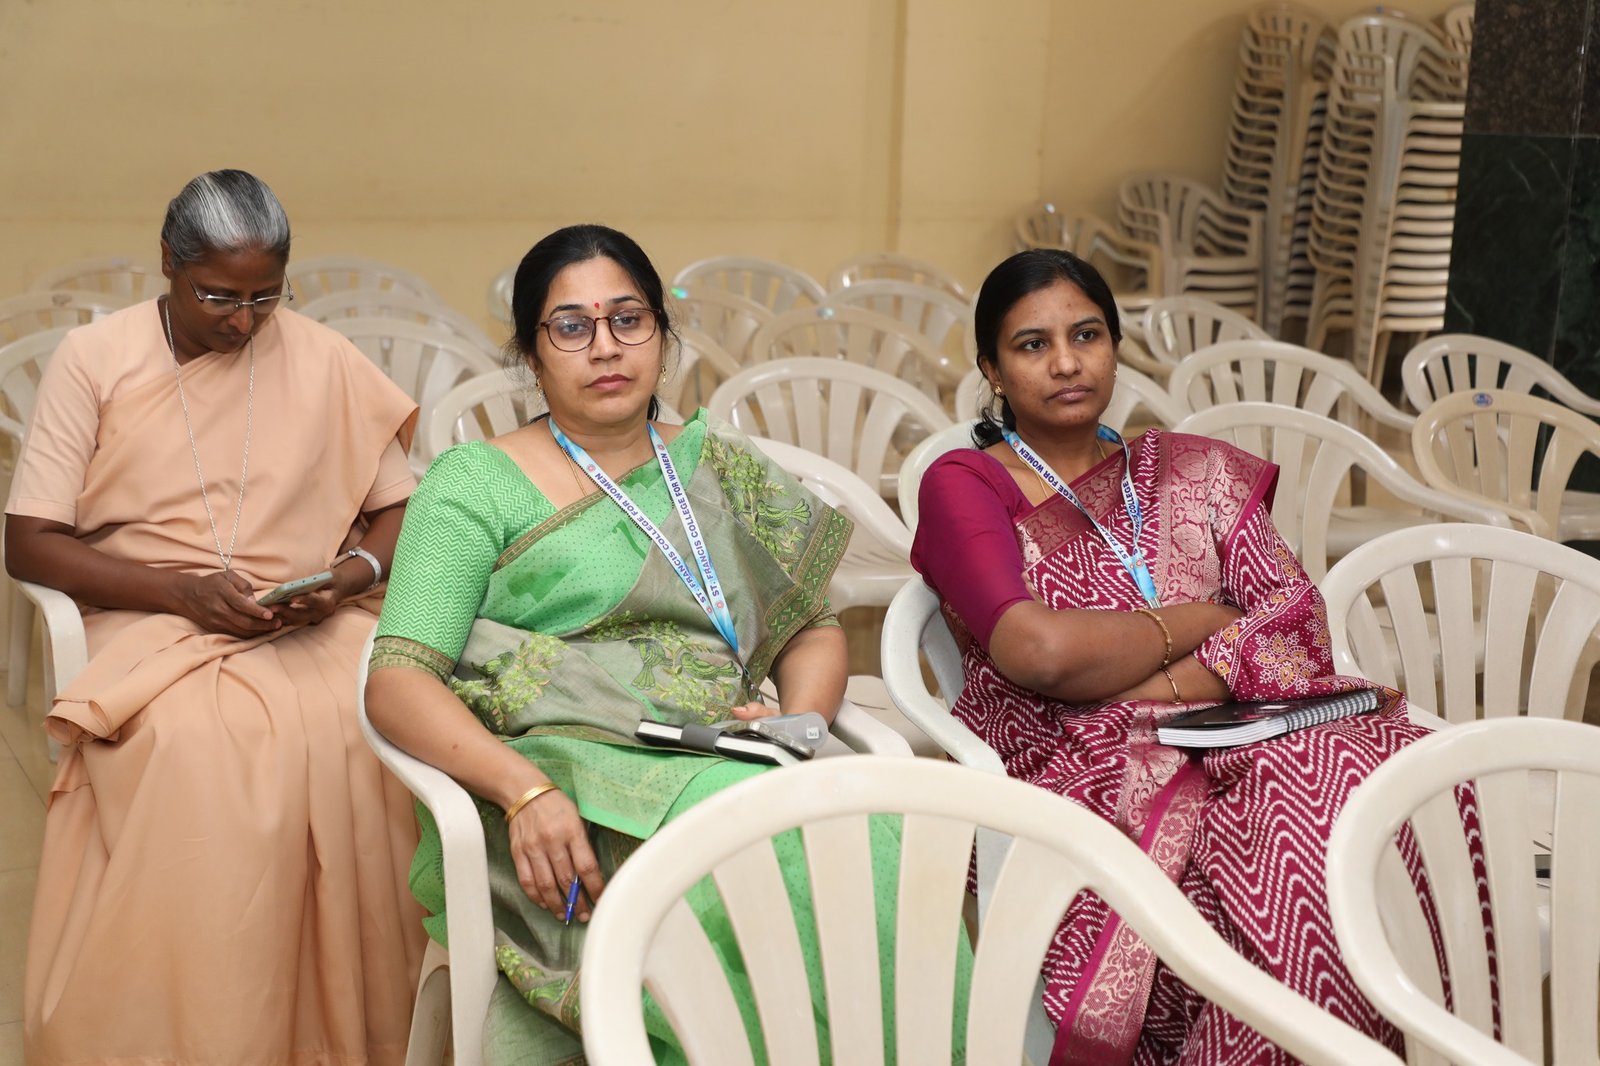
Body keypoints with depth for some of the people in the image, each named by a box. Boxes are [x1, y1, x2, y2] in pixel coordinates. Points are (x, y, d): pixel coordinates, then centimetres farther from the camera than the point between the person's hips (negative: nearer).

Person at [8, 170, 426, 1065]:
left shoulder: (324, 361, 8)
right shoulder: (94, 359, 3)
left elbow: (401, 510, 14)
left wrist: (356, 573, -10)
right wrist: (181, 590, -13)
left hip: (312, 624, 1)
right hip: (150, 622, -1)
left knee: (351, 732, -32)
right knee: (193, 742, -35)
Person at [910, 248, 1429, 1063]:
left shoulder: (1189, 469, 20)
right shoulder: (962, 486, 5)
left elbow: (1298, 611, 7)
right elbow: (1039, 651, -12)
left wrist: (1179, 684, -11)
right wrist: (1200, 621, 0)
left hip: (1229, 743, 5)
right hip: (1076, 773, -4)